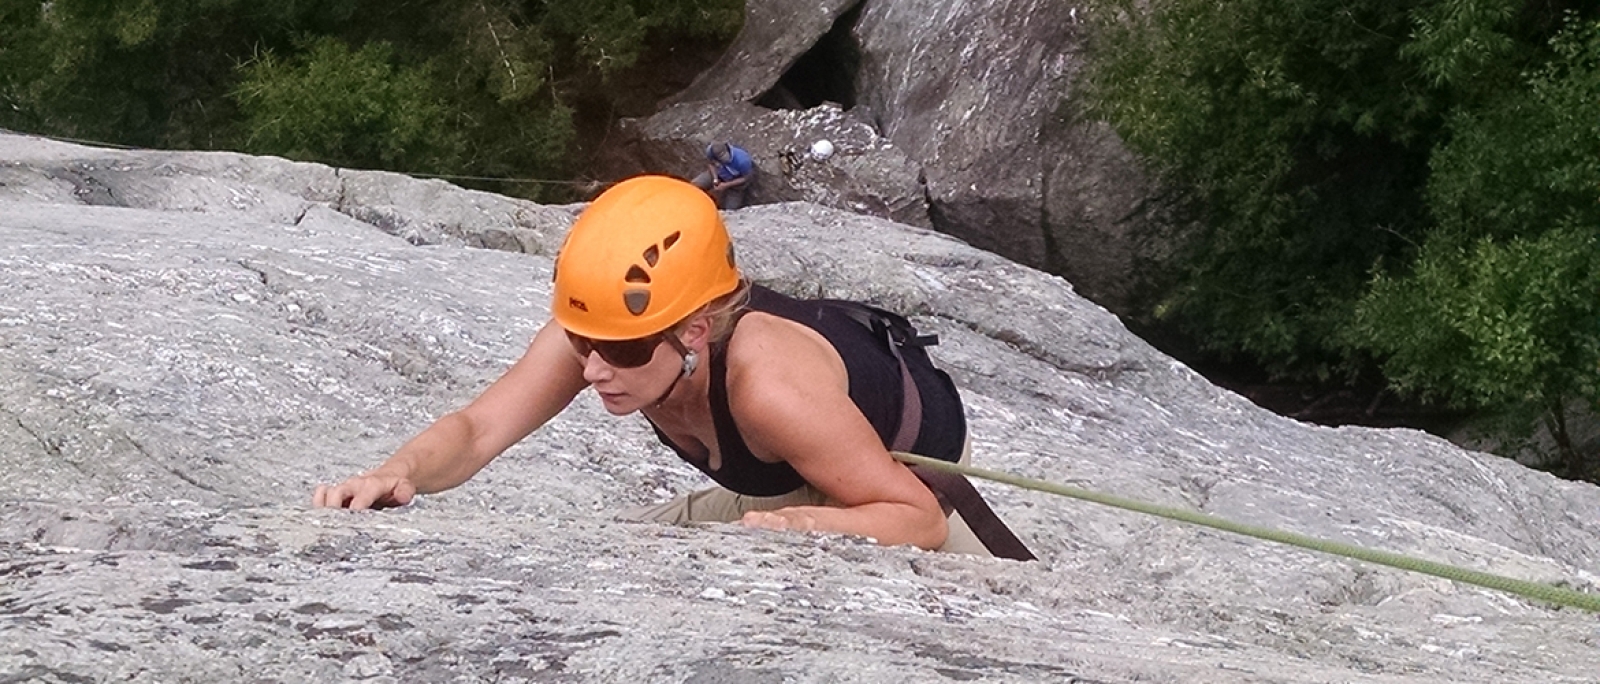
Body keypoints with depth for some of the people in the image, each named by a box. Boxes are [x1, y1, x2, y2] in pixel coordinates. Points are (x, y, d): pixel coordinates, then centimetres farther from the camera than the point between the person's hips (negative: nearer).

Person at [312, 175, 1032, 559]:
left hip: (905, 469, -6)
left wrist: (801, 526, -55)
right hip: (781, 489, 6)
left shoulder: (770, 385, -44)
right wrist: (399, 472, -53)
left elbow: (916, 518, -36)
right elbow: (475, 430, -31)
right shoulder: (603, 329, -27)